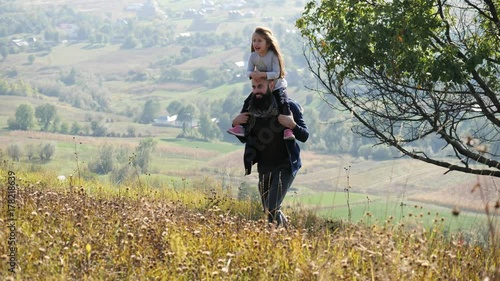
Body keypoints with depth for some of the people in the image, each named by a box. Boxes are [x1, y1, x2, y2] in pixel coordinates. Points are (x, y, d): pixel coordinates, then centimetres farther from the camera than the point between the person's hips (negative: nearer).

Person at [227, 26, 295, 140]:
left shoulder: (273, 55, -23)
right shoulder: (253, 56, -8)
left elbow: (276, 74, -28)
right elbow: (249, 71, -8)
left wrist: (262, 74, -40)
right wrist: (252, 74, -33)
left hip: (277, 86, -5)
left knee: (283, 103, -26)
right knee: (247, 102, -5)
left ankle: (287, 129, -24)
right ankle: (241, 126, 1)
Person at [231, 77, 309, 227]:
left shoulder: (288, 106, -13)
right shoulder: (251, 108, -1)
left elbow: (304, 136, -9)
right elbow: (244, 138, 12)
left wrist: (292, 125, -29)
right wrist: (235, 124, -8)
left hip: (285, 166, -5)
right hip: (264, 167, 5)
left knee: (272, 209, -18)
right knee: (268, 210, 14)